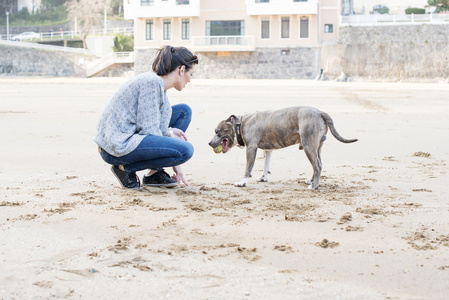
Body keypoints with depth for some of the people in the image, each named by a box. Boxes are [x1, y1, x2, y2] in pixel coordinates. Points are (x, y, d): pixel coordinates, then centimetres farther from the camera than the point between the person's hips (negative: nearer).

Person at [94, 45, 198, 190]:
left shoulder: (158, 82, 13)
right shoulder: (152, 82, -17)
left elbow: (153, 125, 17)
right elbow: (148, 129, -18)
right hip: (118, 147, -10)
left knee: (184, 111, 11)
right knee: (185, 150, -22)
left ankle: (155, 173, 9)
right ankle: (126, 167, -6)